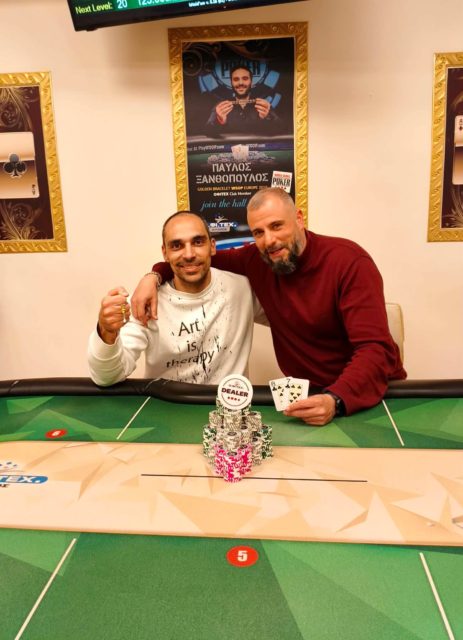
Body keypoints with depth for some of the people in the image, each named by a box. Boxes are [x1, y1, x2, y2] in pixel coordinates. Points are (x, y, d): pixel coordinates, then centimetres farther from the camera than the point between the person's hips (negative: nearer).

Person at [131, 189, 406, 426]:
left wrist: (336, 400, -39)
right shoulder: (257, 259, -3)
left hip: (367, 393, -3)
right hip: (306, 392, 4)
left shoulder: (350, 262, -16)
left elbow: (375, 348, -23)